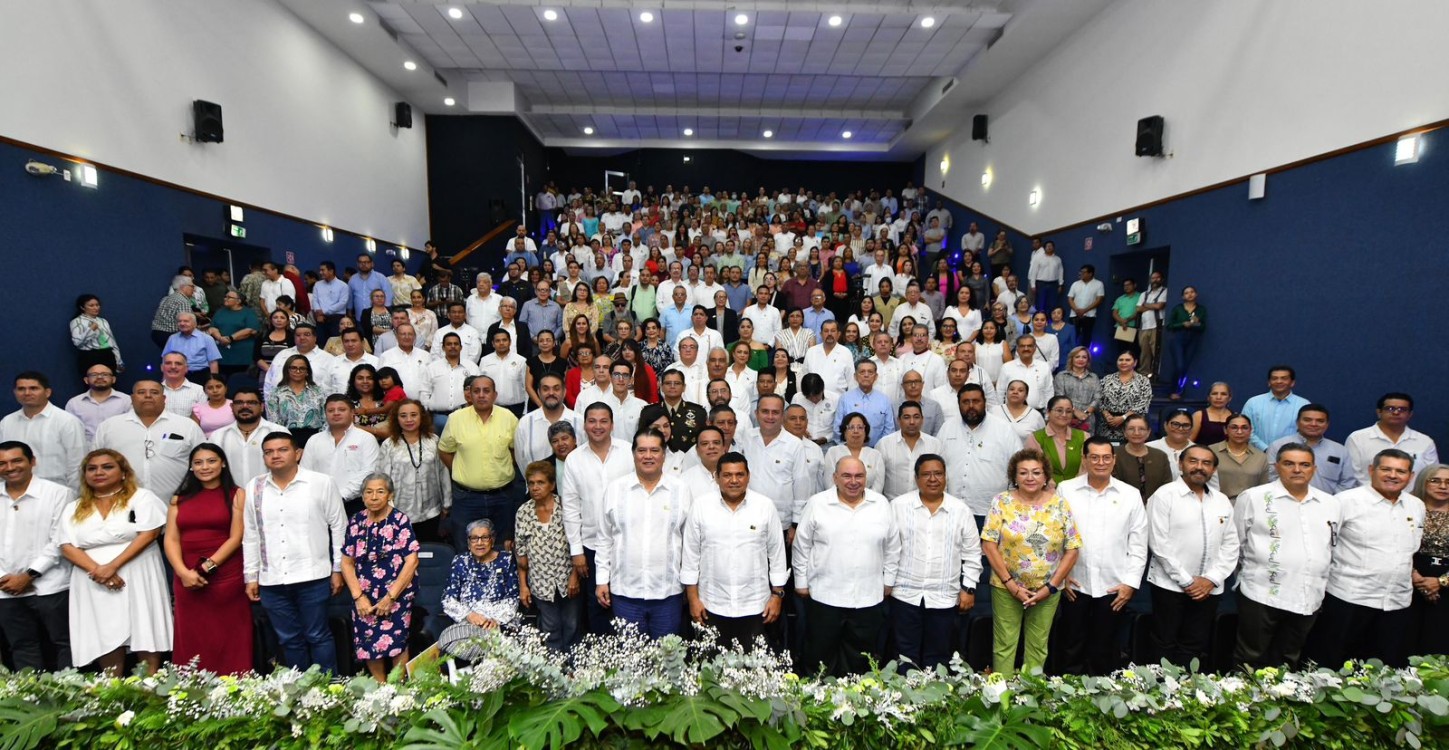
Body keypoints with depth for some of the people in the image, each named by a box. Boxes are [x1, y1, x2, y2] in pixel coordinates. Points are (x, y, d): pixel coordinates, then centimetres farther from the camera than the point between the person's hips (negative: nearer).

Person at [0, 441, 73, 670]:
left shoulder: (59, 493, -6)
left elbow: (60, 541, -9)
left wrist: (29, 575, -11)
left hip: (50, 587, -5)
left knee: (65, 643, 1)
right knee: (22, 646, 13)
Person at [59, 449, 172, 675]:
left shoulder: (141, 498, 4)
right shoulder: (73, 509, 15)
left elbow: (148, 534, -7)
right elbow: (67, 546, 4)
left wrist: (113, 566, -15)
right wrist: (97, 570, -12)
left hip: (138, 580, -3)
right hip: (94, 586, 3)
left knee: (145, 638, -4)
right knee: (106, 642, 1)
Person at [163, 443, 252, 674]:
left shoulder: (236, 495, 3)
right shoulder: (180, 498, 14)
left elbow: (236, 538, -4)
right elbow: (170, 539, 5)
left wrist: (207, 566, -13)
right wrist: (183, 572, -10)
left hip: (227, 579, -3)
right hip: (187, 581, 3)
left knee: (228, 641, 0)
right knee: (192, 642, 7)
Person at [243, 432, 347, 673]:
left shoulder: (321, 483, -4)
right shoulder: (253, 489, 7)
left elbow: (339, 527, -1)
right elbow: (250, 535, 12)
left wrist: (338, 569, -2)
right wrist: (250, 576, 11)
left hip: (312, 577, -4)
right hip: (271, 580, 4)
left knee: (318, 636, 4)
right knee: (289, 640, 13)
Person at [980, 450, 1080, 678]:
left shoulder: (1059, 504, -1)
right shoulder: (1001, 502, -4)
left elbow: (1072, 549, -1)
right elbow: (989, 544, -8)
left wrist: (1051, 586, -6)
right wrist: (1010, 584, -12)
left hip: (1047, 590, 1)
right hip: (1006, 587, -1)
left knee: (1038, 647, 11)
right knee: (1004, 645, 4)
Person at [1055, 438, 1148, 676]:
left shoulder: (1131, 495, 3)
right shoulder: (1065, 489, -1)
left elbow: (1138, 544, 4)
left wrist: (1131, 582, -1)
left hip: (1114, 587, 1)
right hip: (1074, 585, 0)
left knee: (1104, 652, 12)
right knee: (1072, 649, 10)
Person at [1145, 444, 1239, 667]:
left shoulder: (1222, 501, 10)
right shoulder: (1164, 496, -7)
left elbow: (1230, 545, 7)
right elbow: (1159, 544, -11)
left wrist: (1212, 579, -5)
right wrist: (1187, 581, -12)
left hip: (1209, 589, 5)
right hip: (1170, 586, -4)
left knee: (1193, 648, 11)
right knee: (1165, 646, 4)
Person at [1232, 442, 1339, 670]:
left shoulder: (1330, 504, 9)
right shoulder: (1253, 498, -6)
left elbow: (1336, 548, 18)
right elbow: (1235, 543, 1)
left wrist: (1325, 584, 16)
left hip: (1309, 599, 5)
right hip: (1261, 595, -4)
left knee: (1287, 662, 17)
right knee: (1249, 661, 3)